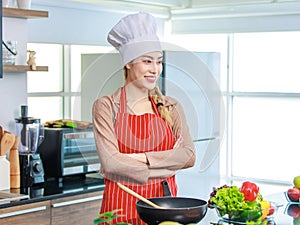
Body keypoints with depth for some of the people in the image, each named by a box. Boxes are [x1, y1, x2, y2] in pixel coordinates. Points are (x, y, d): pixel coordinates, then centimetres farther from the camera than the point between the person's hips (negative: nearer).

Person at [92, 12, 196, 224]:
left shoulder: (171, 107, 7)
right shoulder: (106, 106, -4)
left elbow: (189, 156, -5)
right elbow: (110, 162, -14)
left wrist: (142, 158, -16)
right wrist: (168, 161, -10)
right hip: (121, 205, -3)